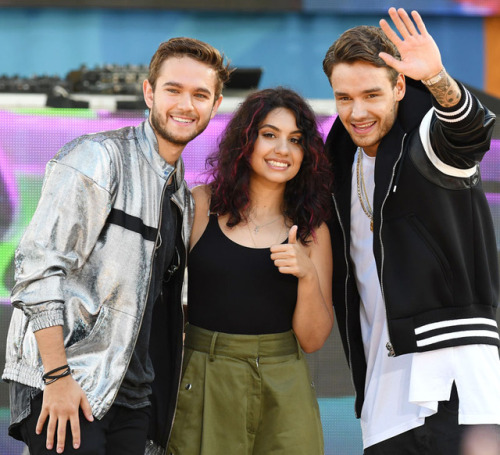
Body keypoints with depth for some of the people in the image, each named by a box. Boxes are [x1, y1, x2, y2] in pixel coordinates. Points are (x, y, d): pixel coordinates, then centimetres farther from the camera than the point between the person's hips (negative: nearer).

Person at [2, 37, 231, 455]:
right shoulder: (98, 158, -8)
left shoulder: (183, 192, 17)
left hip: (132, 394, 7)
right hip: (65, 387, -7)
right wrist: (57, 376, -19)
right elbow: (38, 264, -15)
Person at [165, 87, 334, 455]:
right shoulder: (200, 206, 1)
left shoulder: (312, 230, 6)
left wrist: (308, 275, -13)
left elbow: (312, 340, 3)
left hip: (283, 394, 2)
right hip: (201, 383, -1)